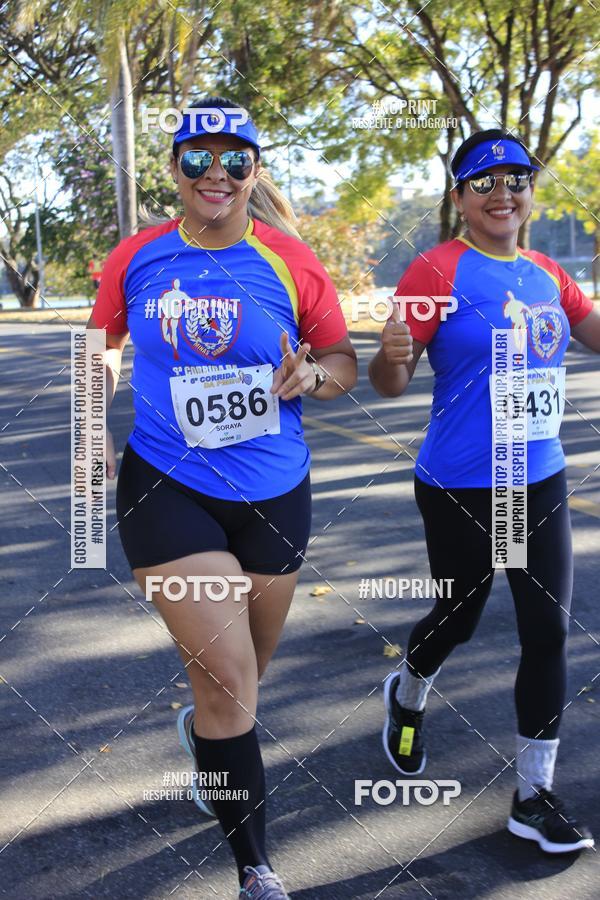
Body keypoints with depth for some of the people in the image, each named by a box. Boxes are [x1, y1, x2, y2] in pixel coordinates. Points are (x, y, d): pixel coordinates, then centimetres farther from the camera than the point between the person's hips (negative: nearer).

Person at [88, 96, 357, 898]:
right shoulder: (136, 259, -3)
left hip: (273, 493, 2)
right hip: (166, 489, -2)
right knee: (228, 674, -9)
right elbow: (103, 348, 13)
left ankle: (203, 732, 56)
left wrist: (310, 378, -18)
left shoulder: (291, 261, -4)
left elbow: (344, 362, 4)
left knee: (241, 673, 18)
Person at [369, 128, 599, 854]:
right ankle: (407, 698, 47)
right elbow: (391, 384, -15)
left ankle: (534, 796, 18)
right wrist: (392, 355, -37)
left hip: (541, 481, 5)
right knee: (457, 618, 12)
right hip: (462, 488, -5)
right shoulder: (438, 271, -12)